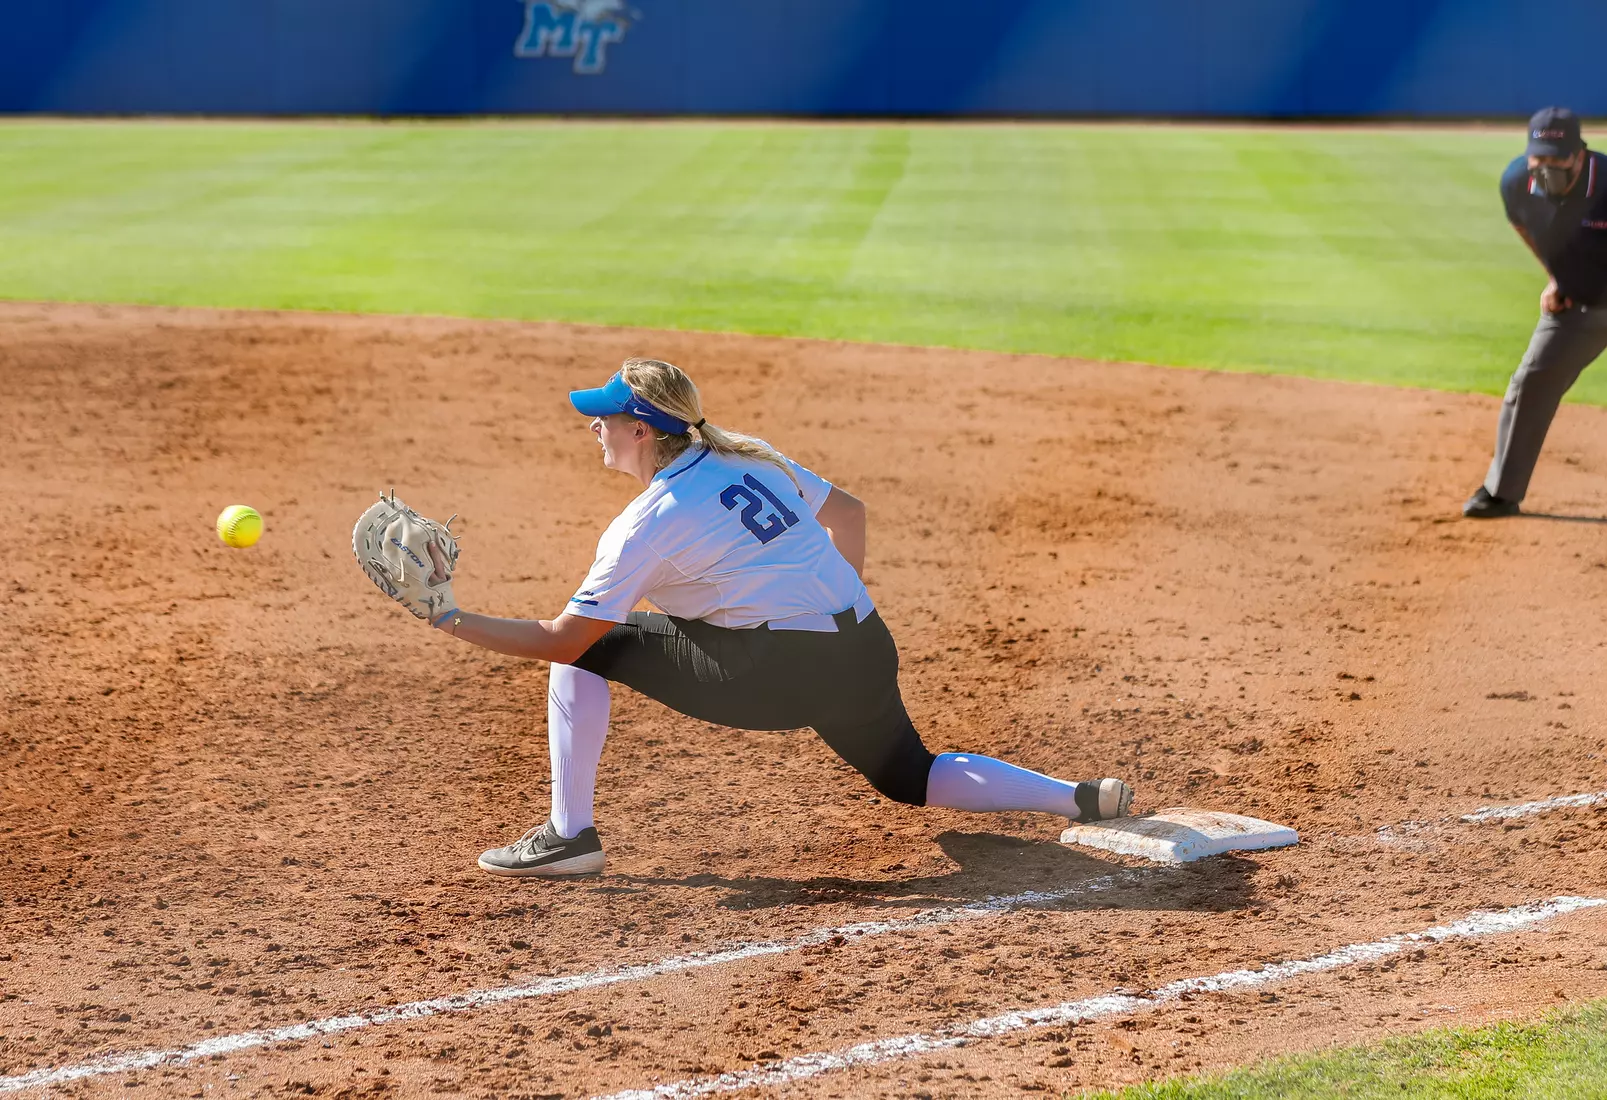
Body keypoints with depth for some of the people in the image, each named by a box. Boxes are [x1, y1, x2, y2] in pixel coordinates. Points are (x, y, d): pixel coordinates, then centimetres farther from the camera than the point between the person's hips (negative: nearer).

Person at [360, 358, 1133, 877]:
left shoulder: (647, 524, -8)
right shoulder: (748, 457, 13)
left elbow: (563, 638, -8)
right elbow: (847, 513, 23)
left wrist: (452, 622, -4)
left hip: (779, 674, -8)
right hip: (864, 649, 8)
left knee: (581, 651, 1)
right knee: (911, 779, 28)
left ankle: (569, 834, 3)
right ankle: (1078, 799, 10)